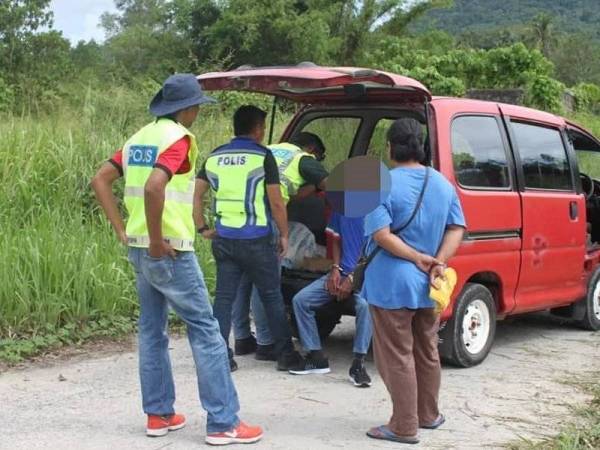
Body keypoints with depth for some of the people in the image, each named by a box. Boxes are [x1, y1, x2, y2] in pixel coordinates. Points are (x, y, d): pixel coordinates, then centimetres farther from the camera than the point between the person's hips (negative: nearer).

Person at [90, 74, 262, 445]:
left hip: (139, 251, 9)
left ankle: (159, 414, 21)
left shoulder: (139, 137, 12)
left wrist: (123, 230, 10)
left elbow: (101, 180, 13)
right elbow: (154, 186, -29)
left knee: (152, 330, 15)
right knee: (206, 331, -3)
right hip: (171, 253, -9)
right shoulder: (179, 138, -13)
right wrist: (157, 241, -20)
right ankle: (224, 423, -1)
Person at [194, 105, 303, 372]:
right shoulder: (262, 156, -6)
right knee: (272, 297, 9)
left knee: (224, 297, 9)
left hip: (223, 239, 4)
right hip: (256, 240, -4)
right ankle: (285, 354, 16)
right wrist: (284, 234, 2)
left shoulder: (214, 157, 9)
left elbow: (196, 195, 8)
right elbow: (276, 202, -8)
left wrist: (202, 229, 14)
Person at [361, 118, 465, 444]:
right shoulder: (443, 184, 7)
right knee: (427, 352, 19)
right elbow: (456, 229, 3)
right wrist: (438, 262, -7)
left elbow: (381, 235, -22)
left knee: (397, 357, 2)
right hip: (428, 284, 7)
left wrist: (416, 258, -16)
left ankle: (404, 427, 7)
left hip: (392, 284, -6)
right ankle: (428, 415, 31)